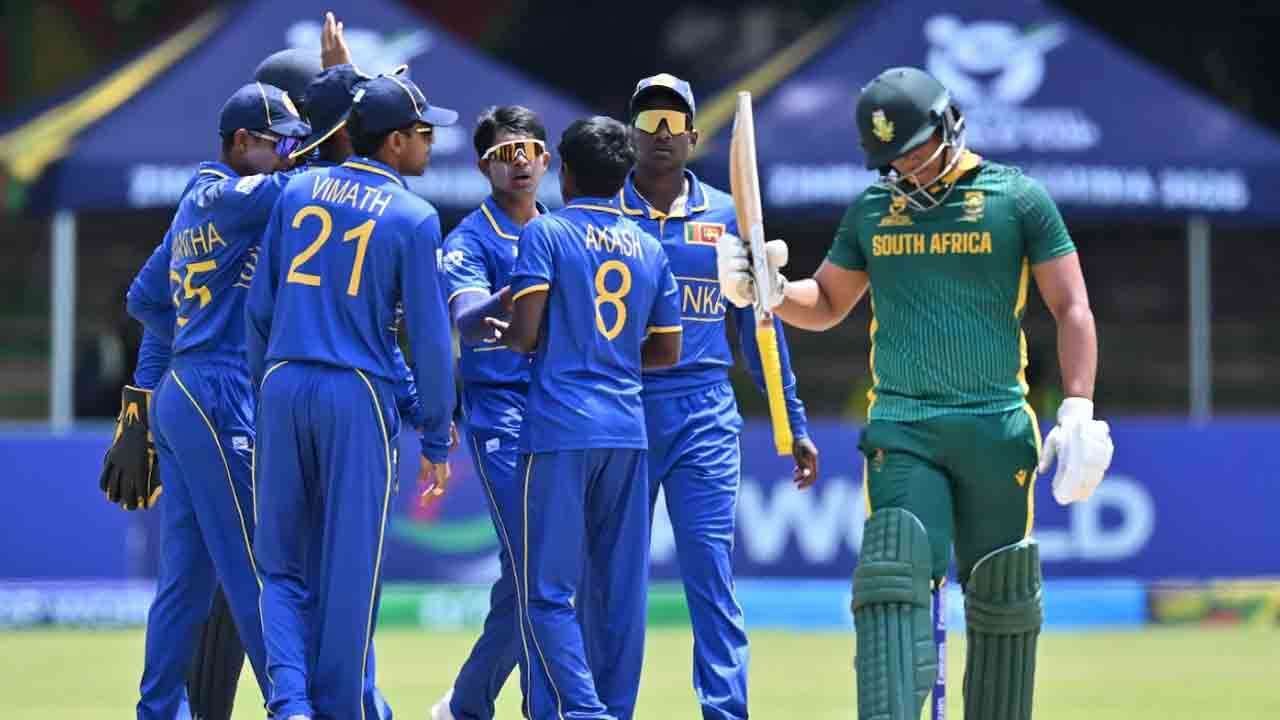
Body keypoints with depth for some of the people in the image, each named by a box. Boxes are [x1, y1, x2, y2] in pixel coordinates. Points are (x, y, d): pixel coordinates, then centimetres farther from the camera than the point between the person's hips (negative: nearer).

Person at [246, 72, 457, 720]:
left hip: (283, 387, 4)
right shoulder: (413, 217, -4)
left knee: (282, 564, 10)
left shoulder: (300, 191, 8)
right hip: (359, 397, -4)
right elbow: (429, 338, -4)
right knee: (349, 568, 6)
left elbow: (259, 306, 11)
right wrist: (436, 441, 4)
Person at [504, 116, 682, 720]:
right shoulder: (648, 247, 12)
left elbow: (526, 334, -11)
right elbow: (667, 352, 14)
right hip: (628, 429, 5)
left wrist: (506, 336, 11)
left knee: (546, 590, -5)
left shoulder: (547, 232, -3)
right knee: (618, 590, 9)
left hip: (560, 428, -5)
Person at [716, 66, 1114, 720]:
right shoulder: (871, 208, 11)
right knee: (894, 586, -15)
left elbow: (1071, 308, 2)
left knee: (1000, 598, 4)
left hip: (997, 428, -1)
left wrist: (1078, 410, -9)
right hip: (901, 430, 1)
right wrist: (768, 290, 0)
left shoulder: (1018, 198, 2)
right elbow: (825, 304, 21)